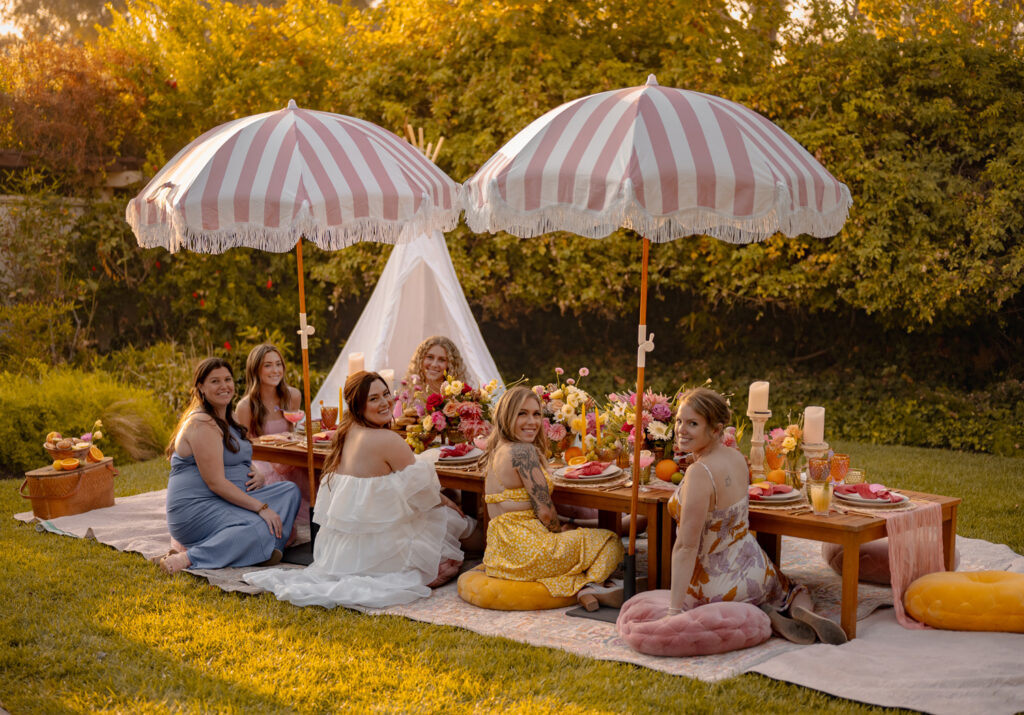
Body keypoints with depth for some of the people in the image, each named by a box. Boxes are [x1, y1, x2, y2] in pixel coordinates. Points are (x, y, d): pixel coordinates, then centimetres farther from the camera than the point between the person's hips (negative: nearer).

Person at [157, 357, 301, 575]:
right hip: (196, 507, -10)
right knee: (258, 529, -32)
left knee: (289, 491, -2)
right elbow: (216, 482, -20)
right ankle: (188, 557, -29)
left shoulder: (227, 420, 17)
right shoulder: (202, 424, -15)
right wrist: (261, 507, -21)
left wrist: (255, 478, 5)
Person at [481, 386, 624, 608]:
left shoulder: (497, 451, 14)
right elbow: (544, 511, -15)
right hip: (524, 549, -9)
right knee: (609, 542, 3)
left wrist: (557, 528, 13)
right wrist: (559, 529, 6)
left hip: (500, 554, 9)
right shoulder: (524, 451, -15)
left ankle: (580, 586, 5)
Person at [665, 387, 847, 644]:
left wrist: (674, 611, -30)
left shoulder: (699, 473, -28)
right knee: (791, 592, 39)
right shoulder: (735, 456, -3)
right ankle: (804, 611, 0)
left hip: (717, 584, -7)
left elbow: (686, 546, -30)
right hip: (756, 570, 8)